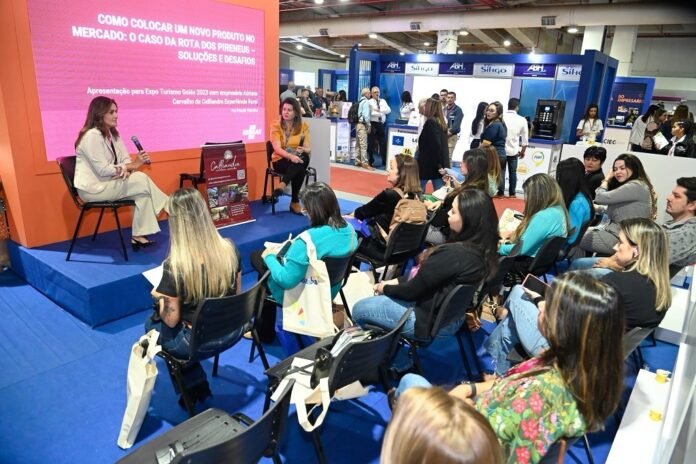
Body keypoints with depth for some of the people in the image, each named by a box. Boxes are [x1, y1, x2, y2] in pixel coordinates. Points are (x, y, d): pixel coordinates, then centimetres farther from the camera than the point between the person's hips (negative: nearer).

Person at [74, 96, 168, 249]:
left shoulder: (112, 134, 10)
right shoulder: (92, 136, -18)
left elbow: (125, 159, 5)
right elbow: (103, 170, -23)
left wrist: (126, 169, -19)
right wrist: (132, 165, -23)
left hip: (108, 183, 8)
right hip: (93, 188, -8)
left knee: (142, 191, -17)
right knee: (143, 180, -21)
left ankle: (139, 235, -18)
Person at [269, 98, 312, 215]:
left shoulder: (303, 126, 3)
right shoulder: (276, 125, -4)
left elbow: (308, 148, -2)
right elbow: (277, 148, -16)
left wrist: (303, 150, -28)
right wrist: (290, 156, -35)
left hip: (297, 159, 3)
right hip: (281, 160, -3)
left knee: (304, 157, -36)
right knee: (299, 169, -35)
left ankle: (283, 185, -40)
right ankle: (295, 201, -30)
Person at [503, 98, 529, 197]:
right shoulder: (522, 120, -4)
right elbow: (525, 138, 2)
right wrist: (523, 151, 14)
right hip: (513, 150, 0)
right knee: (512, 172, 11)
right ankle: (512, 194, 15)